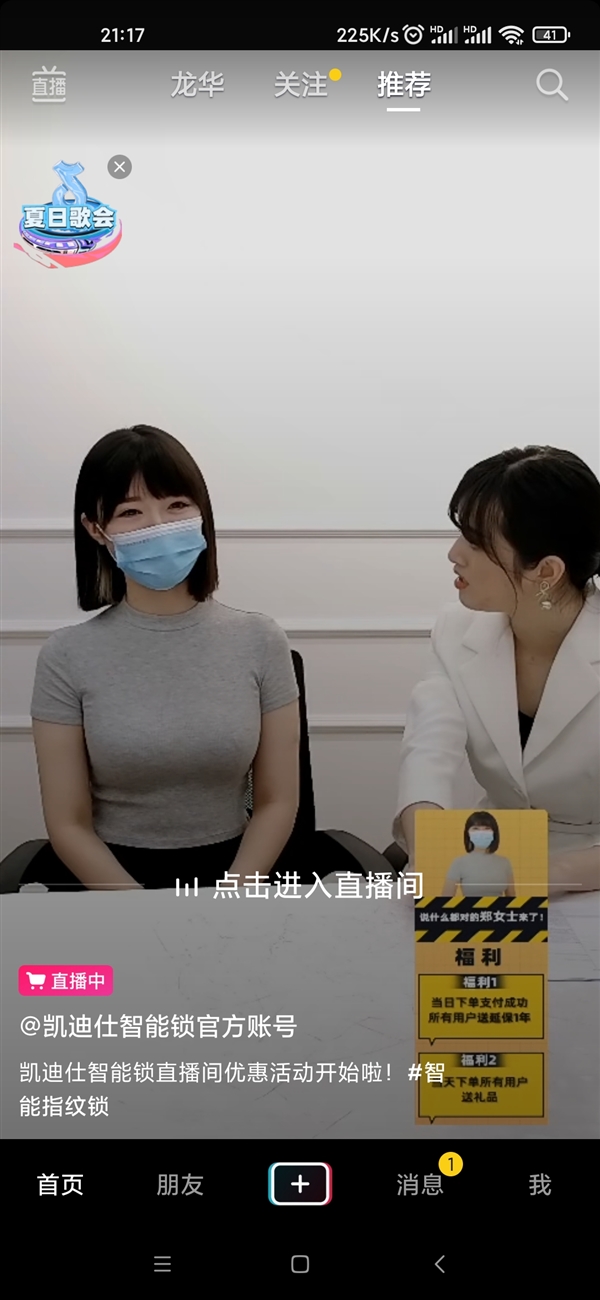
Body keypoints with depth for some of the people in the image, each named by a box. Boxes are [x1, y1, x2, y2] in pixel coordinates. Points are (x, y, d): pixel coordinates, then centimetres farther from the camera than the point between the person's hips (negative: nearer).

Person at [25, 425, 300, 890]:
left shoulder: (260, 641, 0)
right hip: (106, 877, -1)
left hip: (231, 871, 1)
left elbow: (277, 803, 2)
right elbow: (69, 825, -3)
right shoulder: (69, 657, -3)